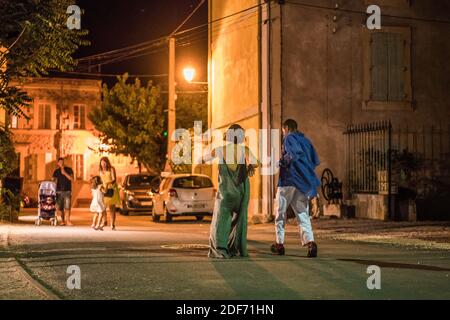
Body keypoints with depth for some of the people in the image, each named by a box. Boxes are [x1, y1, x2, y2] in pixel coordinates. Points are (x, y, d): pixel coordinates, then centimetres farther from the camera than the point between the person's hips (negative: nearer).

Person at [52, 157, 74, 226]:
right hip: (59, 191, 2)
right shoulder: (56, 171, 11)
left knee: (67, 207, -10)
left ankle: (68, 221, -6)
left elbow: (72, 179, -6)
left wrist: (64, 173, -13)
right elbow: (54, 181, 12)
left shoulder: (69, 170, 5)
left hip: (67, 191, -2)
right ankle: (62, 220, 10)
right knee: (59, 207, -2)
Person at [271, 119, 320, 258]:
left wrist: (282, 162, -8)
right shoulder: (305, 140, 16)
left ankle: (280, 244, 14)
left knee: (280, 213, 10)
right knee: (303, 214, 2)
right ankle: (310, 242, -18)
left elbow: (293, 154, -23)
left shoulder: (289, 138, -5)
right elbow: (315, 161, 13)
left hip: (288, 181, -6)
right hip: (302, 184, 6)